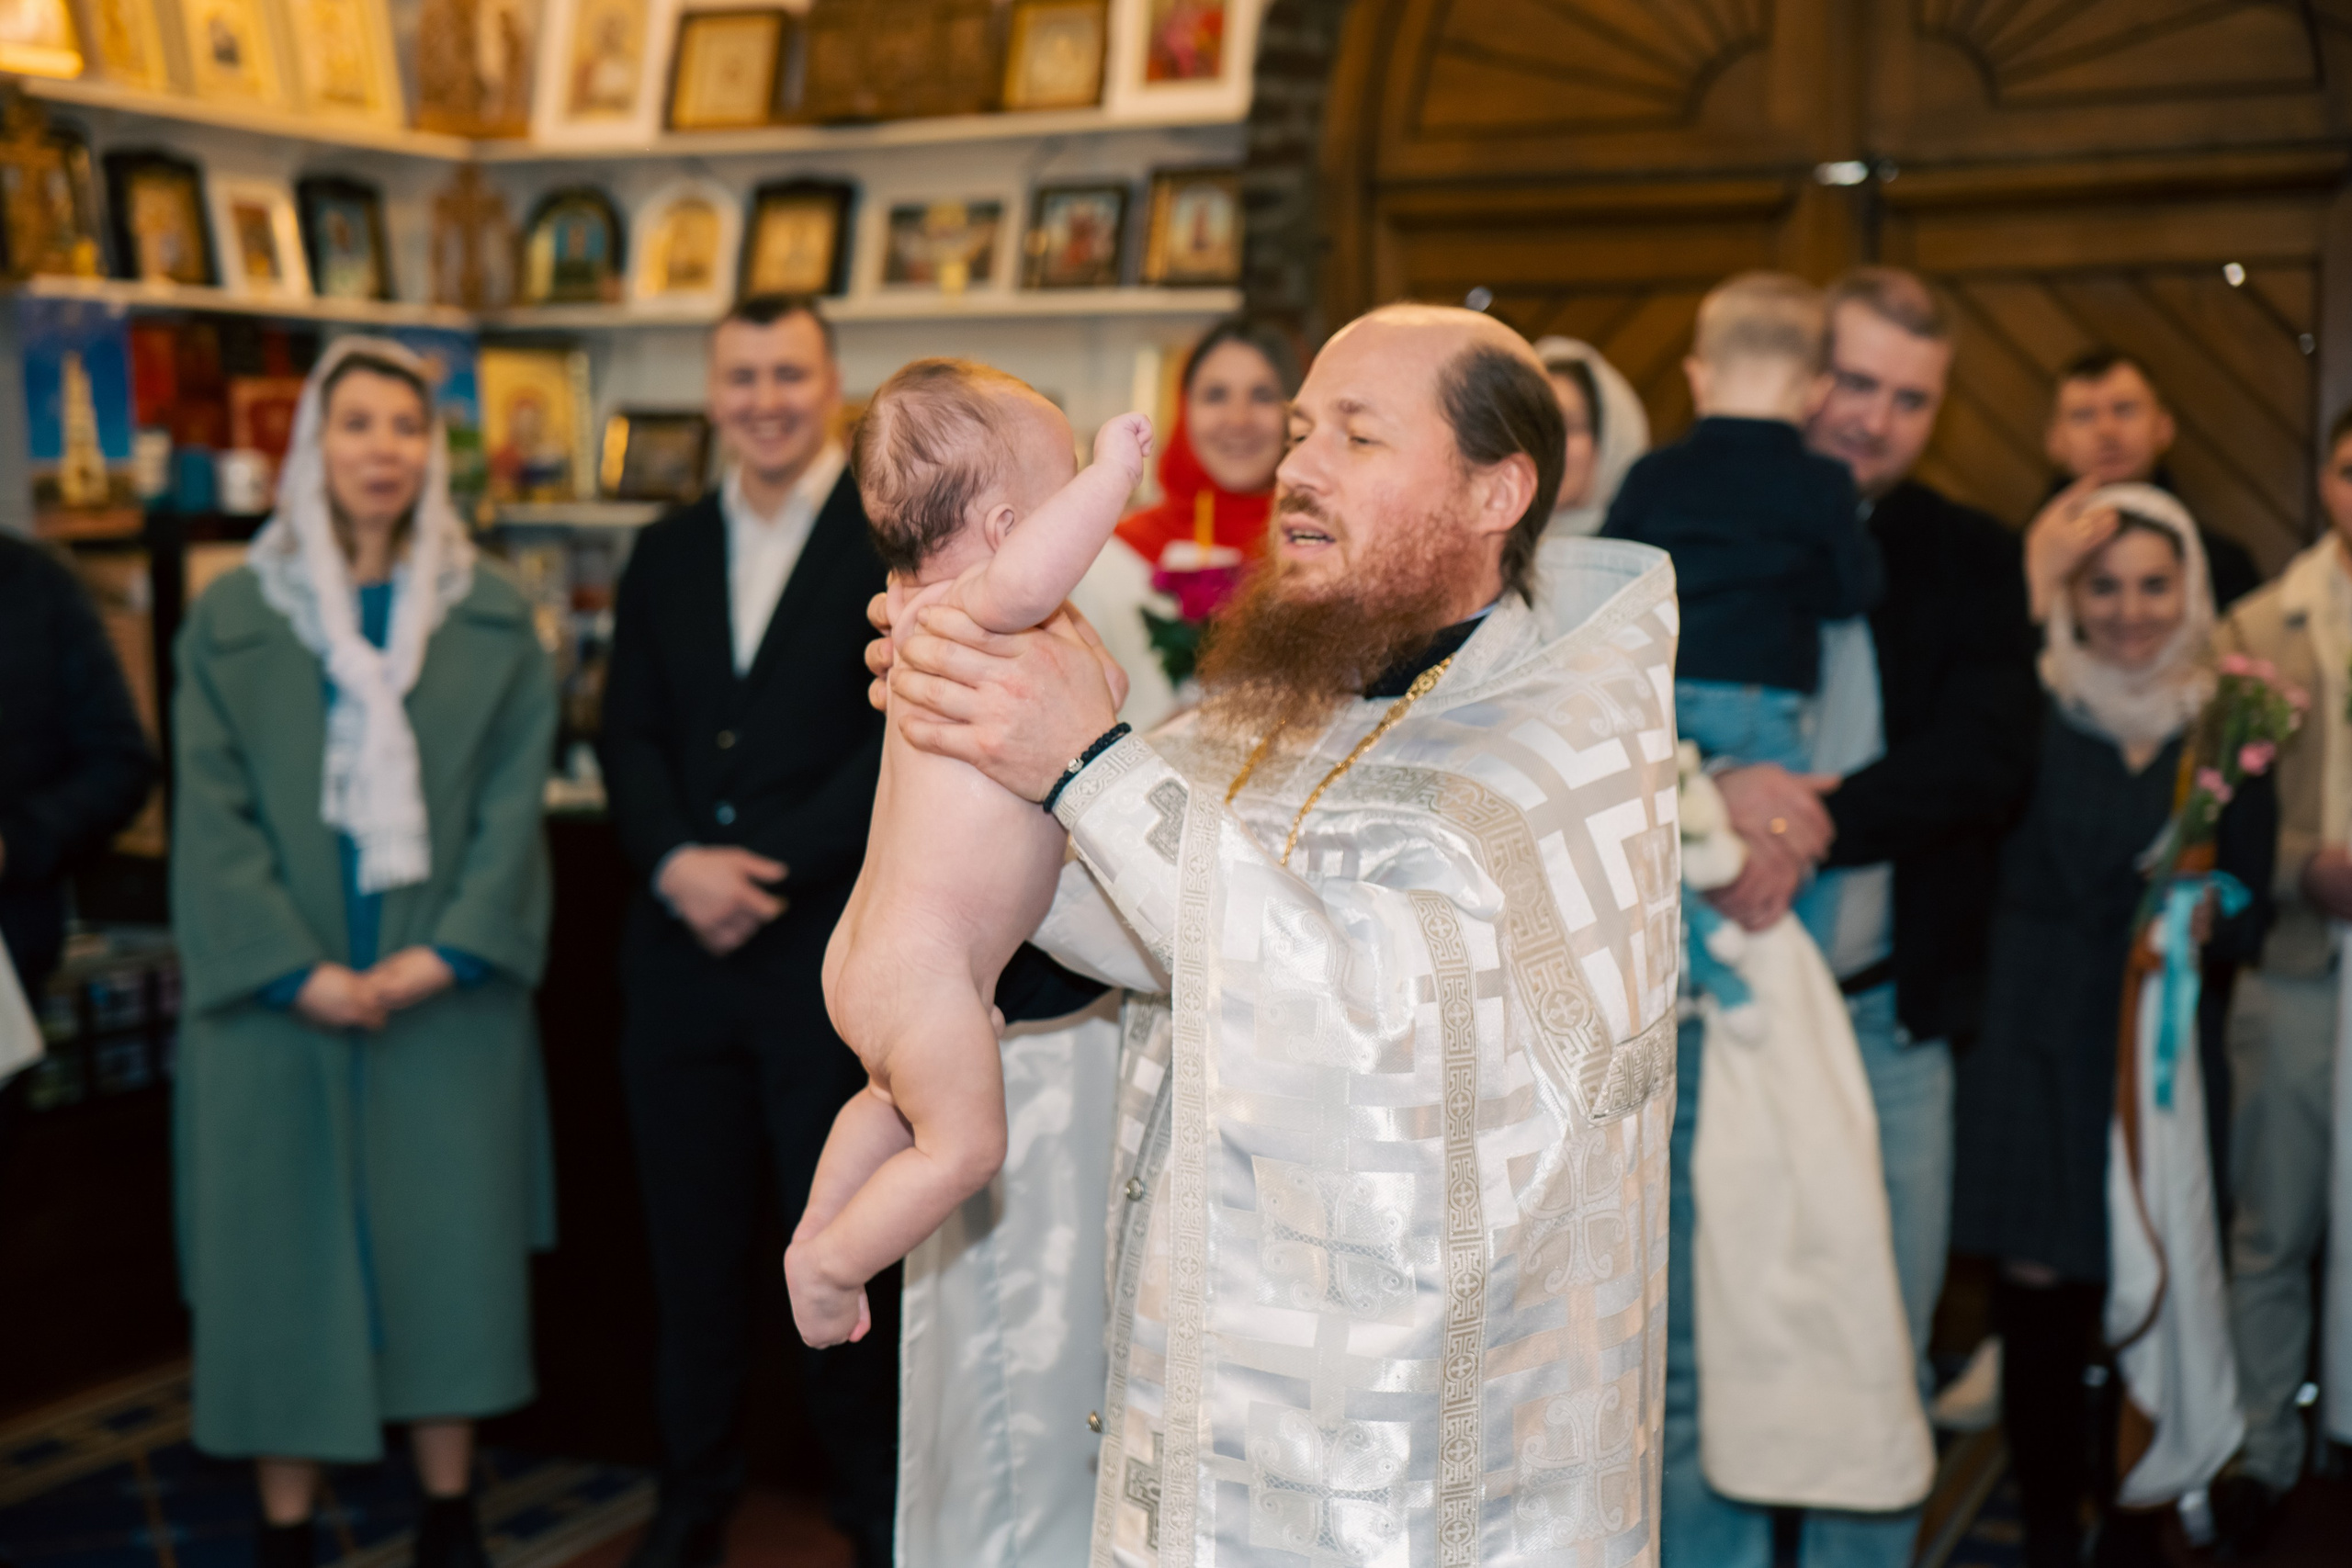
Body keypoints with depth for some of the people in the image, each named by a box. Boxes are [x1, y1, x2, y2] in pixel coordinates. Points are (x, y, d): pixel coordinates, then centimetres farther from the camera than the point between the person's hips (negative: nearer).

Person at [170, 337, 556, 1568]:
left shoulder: (492, 619, 6)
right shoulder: (231, 618, 3)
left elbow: (513, 796, -1)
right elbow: (213, 816, -3)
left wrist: (447, 951, -13)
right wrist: (299, 972, -13)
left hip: (448, 991, 1)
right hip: (277, 995, 0)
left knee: (449, 1240, 5)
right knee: (281, 1249, 4)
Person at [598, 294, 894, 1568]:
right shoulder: (665, 554, 13)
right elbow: (630, 736, 7)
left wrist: (768, 875, -15)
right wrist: (678, 861, -11)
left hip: (831, 951, -4)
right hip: (681, 950, 4)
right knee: (693, 1238, 11)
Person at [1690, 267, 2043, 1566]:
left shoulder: (1972, 562, 7)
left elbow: (1992, 755, -6)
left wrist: (1813, 823, -21)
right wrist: (1712, 789, -25)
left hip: (1888, 1016, 1)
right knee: (1697, 1359, 7)